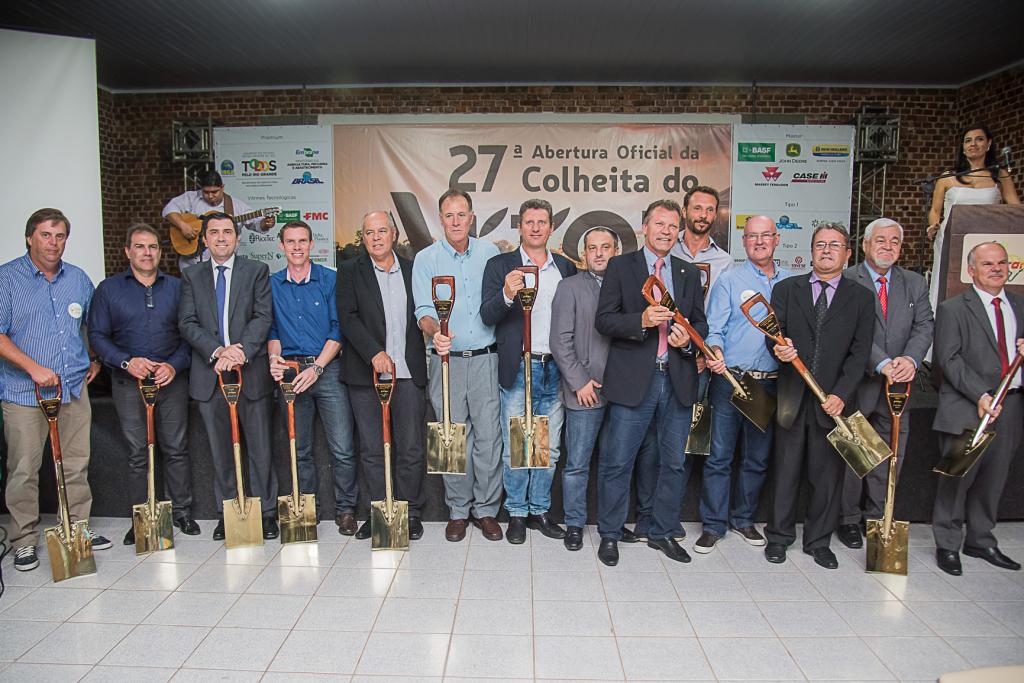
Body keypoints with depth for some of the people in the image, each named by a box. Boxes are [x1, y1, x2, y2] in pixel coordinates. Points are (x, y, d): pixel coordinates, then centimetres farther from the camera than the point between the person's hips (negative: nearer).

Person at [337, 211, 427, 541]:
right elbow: (347, 317, -7)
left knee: (411, 448, 3)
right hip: (365, 373, -1)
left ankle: (410, 513, 17)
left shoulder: (412, 270, 12)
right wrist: (374, 353, -18)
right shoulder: (350, 271, 5)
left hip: (407, 374, 1)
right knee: (372, 449, 6)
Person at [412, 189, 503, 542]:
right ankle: (458, 510, 21)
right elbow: (424, 310, -9)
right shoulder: (426, 259, 1)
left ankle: (486, 509, 17)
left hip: (485, 358, 1)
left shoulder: (490, 253, 7)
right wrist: (435, 333, -27)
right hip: (446, 360, -1)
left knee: (489, 436, 2)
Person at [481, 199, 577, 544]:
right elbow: (487, 315, -11)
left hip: (556, 370, 3)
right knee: (515, 449, 4)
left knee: (550, 448, 12)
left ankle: (540, 511, 27)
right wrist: (507, 295, -31)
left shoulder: (566, 268, 10)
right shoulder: (500, 266, 0)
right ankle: (517, 513, 21)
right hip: (518, 370, -3)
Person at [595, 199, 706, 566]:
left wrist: (689, 338, -8)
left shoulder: (690, 273, 14)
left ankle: (662, 532, 29)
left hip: (678, 381, 4)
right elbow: (604, 319, -5)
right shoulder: (620, 266, 3)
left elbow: (701, 322, 15)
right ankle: (609, 534, 18)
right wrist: (641, 320, -21)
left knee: (674, 463, 12)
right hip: (633, 380, -4)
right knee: (617, 462, 1)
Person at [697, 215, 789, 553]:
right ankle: (713, 525, 12)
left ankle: (743, 519, 30)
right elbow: (714, 329, -6)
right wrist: (715, 353, -25)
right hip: (730, 380, -3)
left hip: (770, 383, 4)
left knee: (757, 459, 14)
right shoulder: (728, 280, 0)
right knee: (719, 457, 0)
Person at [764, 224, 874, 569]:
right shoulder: (786, 289, 8)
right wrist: (779, 348, -22)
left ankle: (819, 541, 23)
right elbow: (774, 333, 2)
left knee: (827, 473, 7)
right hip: (792, 397, 0)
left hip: (833, 400, 0)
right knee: (785, 470, 8)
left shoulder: (861, 298, 7)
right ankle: (778, 536, 22)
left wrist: (840, 394, -11)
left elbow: (859, 353, 0)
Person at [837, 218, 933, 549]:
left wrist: (910, 359, -18)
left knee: (892, 455, 11)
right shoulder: (846, 281, -7)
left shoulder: (915, 283, 11)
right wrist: (882, 363, -25)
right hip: (857, 383, -5)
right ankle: (849, 519, 22)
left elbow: (924, 326, 1)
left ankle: (878, 518, 26)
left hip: (897, 385, 5)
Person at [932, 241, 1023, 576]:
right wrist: (980, 394, -19)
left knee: (993, 478, 12)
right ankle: (947, 545, 11)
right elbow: (948, 359, -10)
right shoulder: (953, 309, -2)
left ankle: (981, 541, 27)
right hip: (966, 409, -5)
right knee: (958, 477, -1)